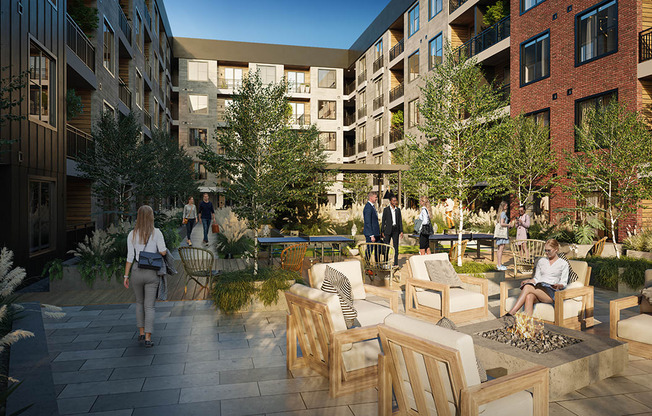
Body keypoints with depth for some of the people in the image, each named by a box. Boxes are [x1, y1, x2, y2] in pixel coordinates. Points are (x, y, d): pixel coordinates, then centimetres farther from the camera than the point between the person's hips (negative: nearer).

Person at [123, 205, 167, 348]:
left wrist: (126, 276, 3)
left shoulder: (132, 234, -2)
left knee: (139, 301, 23)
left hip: (136, 272, 2)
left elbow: (130, 257, -3)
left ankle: (141, 332, 30)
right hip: (151, 273, -2)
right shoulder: (156, 232, -8)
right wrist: (163, 249, 10)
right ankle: (148, 338, -1)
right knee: (149, 306, 5)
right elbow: (163, 252, -13)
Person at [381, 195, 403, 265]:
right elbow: (383, 221, -1)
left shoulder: (398, 209, 9)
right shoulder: (386, 209, -1)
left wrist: (401, 231, 3)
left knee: (396, 246, 3)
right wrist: (382, 231, -5)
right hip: (388, 229, -3)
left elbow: (400, 221, 10)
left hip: (396, 230, 3)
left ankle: (396, 263, 8)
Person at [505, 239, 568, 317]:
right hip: (538, 288, 4)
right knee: (529, 297, -37)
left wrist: (558, 286, -17)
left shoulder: (563, 264, 13)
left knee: (527, 287, -35)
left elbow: (564, 283, 6)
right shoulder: (541, 261, 24)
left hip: (551, 292, -4)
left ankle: (511, 313, -41)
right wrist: (528, 281, 0)